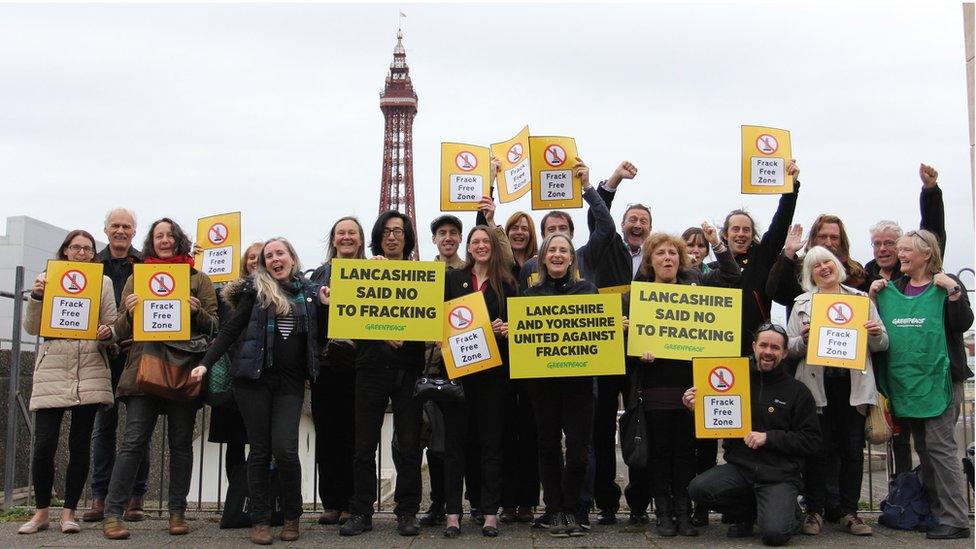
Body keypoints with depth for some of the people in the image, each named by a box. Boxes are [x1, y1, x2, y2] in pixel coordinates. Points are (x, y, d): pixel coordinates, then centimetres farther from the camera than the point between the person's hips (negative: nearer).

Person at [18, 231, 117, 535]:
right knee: (44, 444, -5)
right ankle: (42, 511, 12)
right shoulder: (49, 279, 10)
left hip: (90, 371, 0)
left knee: (80, 445, 4)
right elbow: (32, 328, 6)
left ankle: (68, 512, 15)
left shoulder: (103, 282, 10)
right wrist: (36, 298, -10)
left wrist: (108, 334, -14)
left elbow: (112, 326, 8)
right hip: (52, 370, 0)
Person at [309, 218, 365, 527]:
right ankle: (330, 503, 11)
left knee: (353, 433, 0)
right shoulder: (319, 275, 14)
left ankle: (351, 503, 7)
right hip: (326, 361, 2)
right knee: (326, 432, 3)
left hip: (358, 361, -2)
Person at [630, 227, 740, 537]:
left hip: (690, 380, 1)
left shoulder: (695, 283, 10)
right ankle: (663, 512, 13)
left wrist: (718, 245, -2)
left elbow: (733, 278, 9)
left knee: (686, 450, 5)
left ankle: (684, 512, 13)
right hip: (656, 381, -1)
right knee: (659, 450, 4)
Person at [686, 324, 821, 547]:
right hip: (738, 467, 3)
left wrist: (769, 437, -13)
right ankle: (746, 514, 6)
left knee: (775, 533, -25)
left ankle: (784, 511, 15)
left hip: (779, 475, -3)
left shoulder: (797, 391, 3)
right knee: (698, 488, -24)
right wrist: (697, 409, -7)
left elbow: (811, 440, -2)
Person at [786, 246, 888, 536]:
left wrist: (877, 334, -10)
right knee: (818, 450, 1)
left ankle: (849, 511, 14)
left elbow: (881, 345, 12)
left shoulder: (862, 299, 11)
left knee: (853, 449, 4)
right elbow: (790, 348, 5)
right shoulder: (803, 303, 8)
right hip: (817, 384, -1)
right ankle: (814, 511, 8)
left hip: (854, 385, 1)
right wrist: (803, 340, -15)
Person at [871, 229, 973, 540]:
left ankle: (955, 520, -5)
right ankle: (937, 512, 20)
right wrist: (873, 298, 2)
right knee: (923, 448, 11)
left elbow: (963, 325, -11)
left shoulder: (945, 286, -2)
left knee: (939, 445, -9)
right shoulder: (890, 290, 13)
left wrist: (954, 291, -20)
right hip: (904, 381, 6)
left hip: (939, 377, -6)